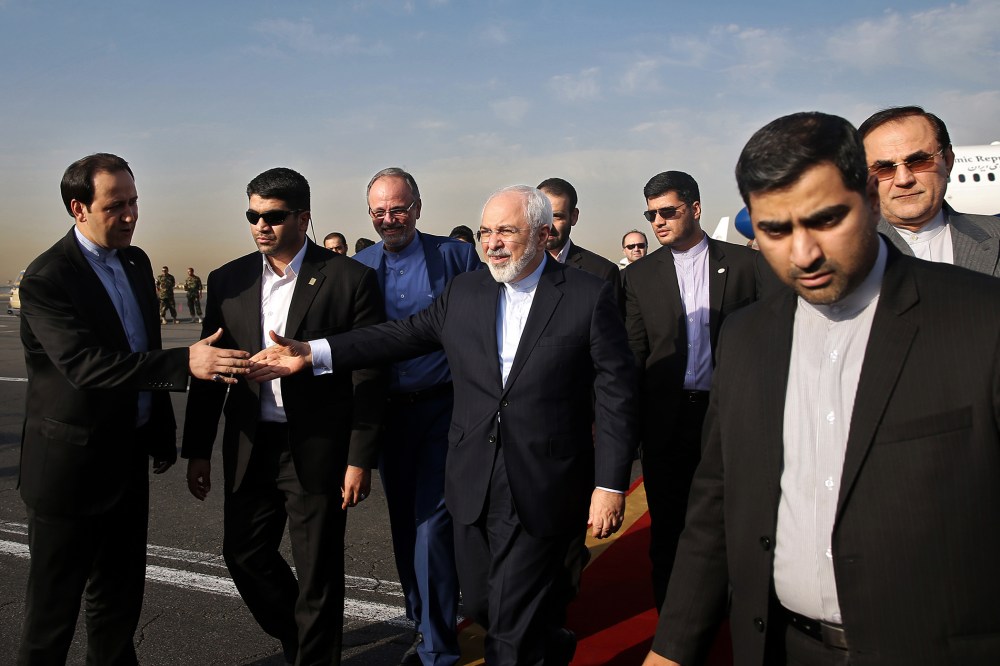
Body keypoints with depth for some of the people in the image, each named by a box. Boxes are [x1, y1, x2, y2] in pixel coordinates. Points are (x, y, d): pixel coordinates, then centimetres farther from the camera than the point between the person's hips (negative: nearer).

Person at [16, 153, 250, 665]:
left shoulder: (136, 262, 6)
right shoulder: (46, 280, -18)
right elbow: (87, 366, -30)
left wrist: (162, 436, 15)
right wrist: (186, 363, -39)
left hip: (128, 458, 7)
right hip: (72, 465, -7)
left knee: (120, 594, 19)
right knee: (54, 602, 9)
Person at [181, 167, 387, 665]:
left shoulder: (350, 279, -9)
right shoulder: (227, 281, 4)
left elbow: (369, 375, -9)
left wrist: (361, 458, -11)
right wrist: (197, 451, 7)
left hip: (319, 450, -4)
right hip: (249, 447, 5)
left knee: (317, 571, 7)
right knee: (243, 554, 16)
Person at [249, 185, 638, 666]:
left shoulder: (590, 297, -7)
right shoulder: (463, 292, 7)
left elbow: (616, 394, -8)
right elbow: (403, 335, 5)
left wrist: (611, 485, -11)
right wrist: (314, 352, -5)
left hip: (541, 493, -5)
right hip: (474, 486, 5)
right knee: (480, 606, 19)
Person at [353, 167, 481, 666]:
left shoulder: (456, 257, -4)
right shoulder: (359, 267, 6)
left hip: (443, 408, -4)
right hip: (387, 412, 4)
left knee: (432, 525, -8)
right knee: (404, 525, 14)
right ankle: (424, 624, 33)